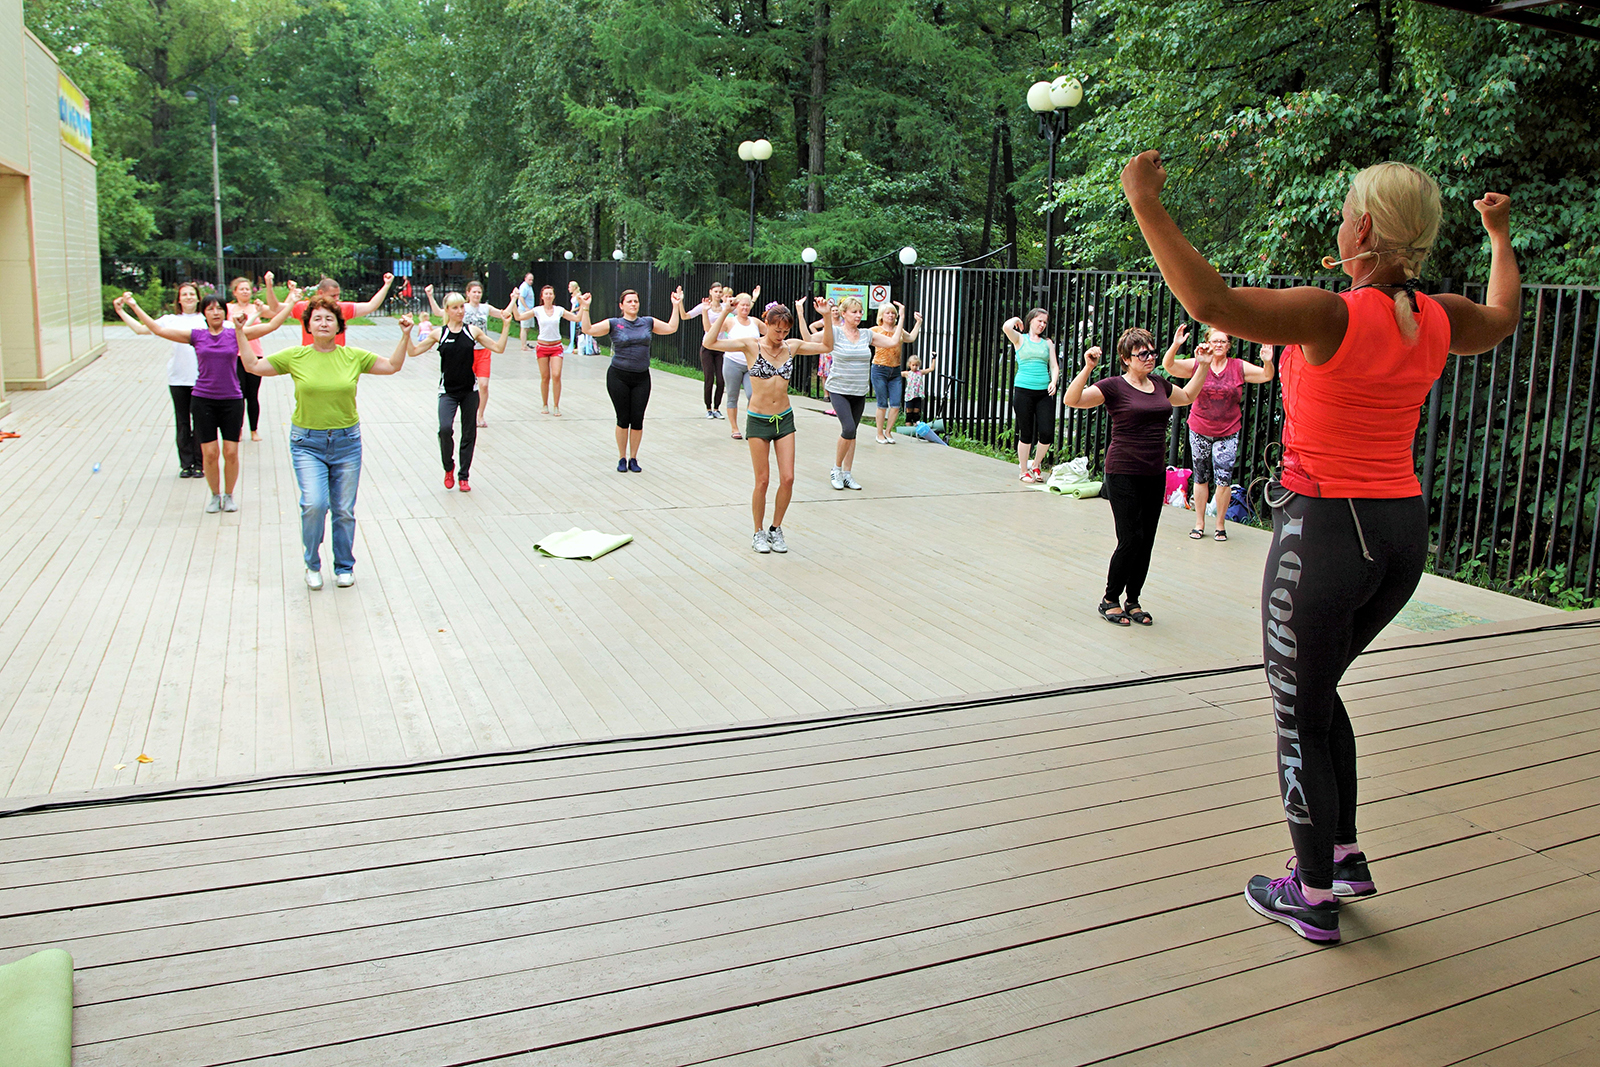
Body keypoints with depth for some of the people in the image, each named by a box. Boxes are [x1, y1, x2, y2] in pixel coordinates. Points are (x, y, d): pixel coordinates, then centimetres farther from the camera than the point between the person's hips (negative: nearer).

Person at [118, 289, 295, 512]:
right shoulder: (196, 336, 3)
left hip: (232, 401, 0)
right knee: (209, 453, 0)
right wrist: (134, 306, 3)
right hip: (203, 400, 0)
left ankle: (228, 495, 19)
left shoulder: (235, 334, 2)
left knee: (231, 452, 0)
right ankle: (215, 495, 19)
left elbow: (272, 325, 0)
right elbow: (159, 329, 3)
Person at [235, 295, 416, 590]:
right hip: (307, 443, -1)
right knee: (314, 503, -17)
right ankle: (312, 565, 5)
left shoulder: (354, 356, 3)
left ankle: (344, 568, 24)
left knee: (344, 510, 6)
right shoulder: (295, 356, 1)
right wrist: (240, 332, 2)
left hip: (346, 441, 1)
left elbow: (393, 366, 10)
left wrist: (405, 335, 2)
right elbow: (252, 365, 8)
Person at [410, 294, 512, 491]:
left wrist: (506, 326, -5)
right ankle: (448, 467, 5)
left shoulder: (473, 331, 1)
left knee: (469, 434, 6)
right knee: (445, 429, -21)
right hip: (448, 391, -2)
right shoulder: (438, 334, 0)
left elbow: (499, 347, 3)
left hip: (469, 390, 2)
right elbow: (413, 351, 2)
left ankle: (464, 476, 19)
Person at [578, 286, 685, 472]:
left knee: (637, 420, 1)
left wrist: (676, 306, 9)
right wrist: (584, 309, -16)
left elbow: (671, 328, 14)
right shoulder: (614, 324, -1)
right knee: (623, 419, 2)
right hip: (618, 378, -2)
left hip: (641, 378, 2)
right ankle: (622, 459, 17)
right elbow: (588, 330, -7)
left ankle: (633, 459, 16)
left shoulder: (648, 322, 8)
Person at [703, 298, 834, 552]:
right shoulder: (751, 345, -8)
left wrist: (827, 316, -2)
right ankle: (759, 533, 20)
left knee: (788, 479, -1)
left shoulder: (792, 346, 3)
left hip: (785, 419, 3)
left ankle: (776, 529, 19)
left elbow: (826, 346, 9)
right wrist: (724, 312, -22)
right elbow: (709, 342, -18)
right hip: (758, 420, -3)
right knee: (762, 481, 2)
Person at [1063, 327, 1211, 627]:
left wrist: (1204, 366, 29)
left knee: (1146, 542, 7)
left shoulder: (1159, 385, 12)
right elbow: (1071, 400, -19)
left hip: (1155, 475, 6)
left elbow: (1187, 397, 34)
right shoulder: (1114, 386, -7)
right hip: (1123, 475, -6)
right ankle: (1110, 600, 10)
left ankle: (1133, 601, 21)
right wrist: (1088, 368, -29)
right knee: (1131, 540, -8)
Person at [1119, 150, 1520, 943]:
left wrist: (1145, 205, -25)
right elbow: (1503, 317, 27)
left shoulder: (1335, 317, -19)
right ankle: (1344, 855, 33)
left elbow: (1209, 302, -32)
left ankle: (1314, 898, 20)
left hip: (1325, 528, -7)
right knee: (1317, 690, 26)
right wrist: (1501, 236, 44)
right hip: (1404, 529, 7)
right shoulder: (1438, 321, 2)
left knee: (1300, 718, 8)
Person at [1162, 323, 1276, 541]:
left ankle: (1220, 525, 6)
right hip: (1199, 431, 1)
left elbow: (1266, 376, -2)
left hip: (1227, 433, -1)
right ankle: (1199, 523, 20)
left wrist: (1268, 362, -24)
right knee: (1201, 479, 9)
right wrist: (1175, 345, -27)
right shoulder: (1197, 365, -2)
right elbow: (1168, 366, -10)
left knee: (1224, 479, -8)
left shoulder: (1239, 367, 0)